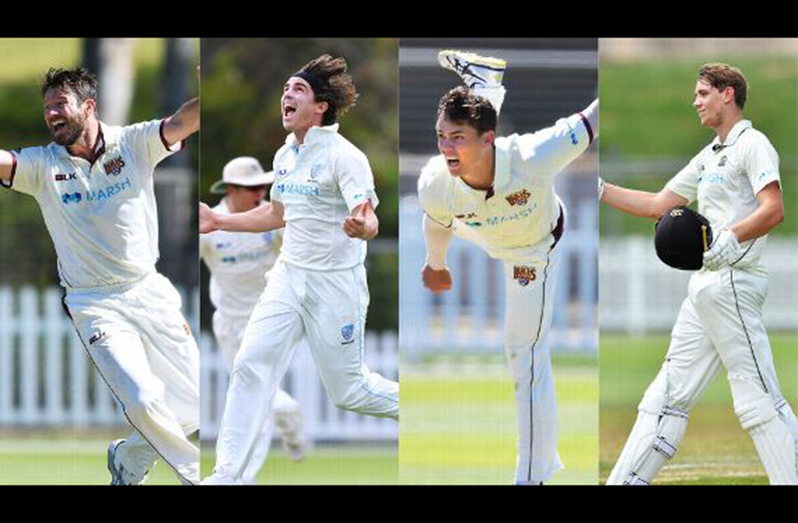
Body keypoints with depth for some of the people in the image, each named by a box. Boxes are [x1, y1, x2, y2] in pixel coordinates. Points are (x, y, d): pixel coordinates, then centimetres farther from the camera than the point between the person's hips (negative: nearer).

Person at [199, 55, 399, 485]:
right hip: (289, 277, 6)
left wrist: (361, 226, -49)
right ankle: (226, 476, -8)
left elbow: (369, 223, -25)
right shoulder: (284, 156, 8)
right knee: (251, 365, -9)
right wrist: (218, 221, 22)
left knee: (348, 391, 1)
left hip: (335, 283, -6)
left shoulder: (344, 157, -15)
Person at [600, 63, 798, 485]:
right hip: (705, 288, 10)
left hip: (734, 283, -10)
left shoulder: (752, 145, -5)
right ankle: (627, 481, 10)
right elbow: (658, 205, 27)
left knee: (757, 397, -13)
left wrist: (731, 237, -31)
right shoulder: (709, 156, 23)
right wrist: (600, 190, 21)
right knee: (669, 392, 9)